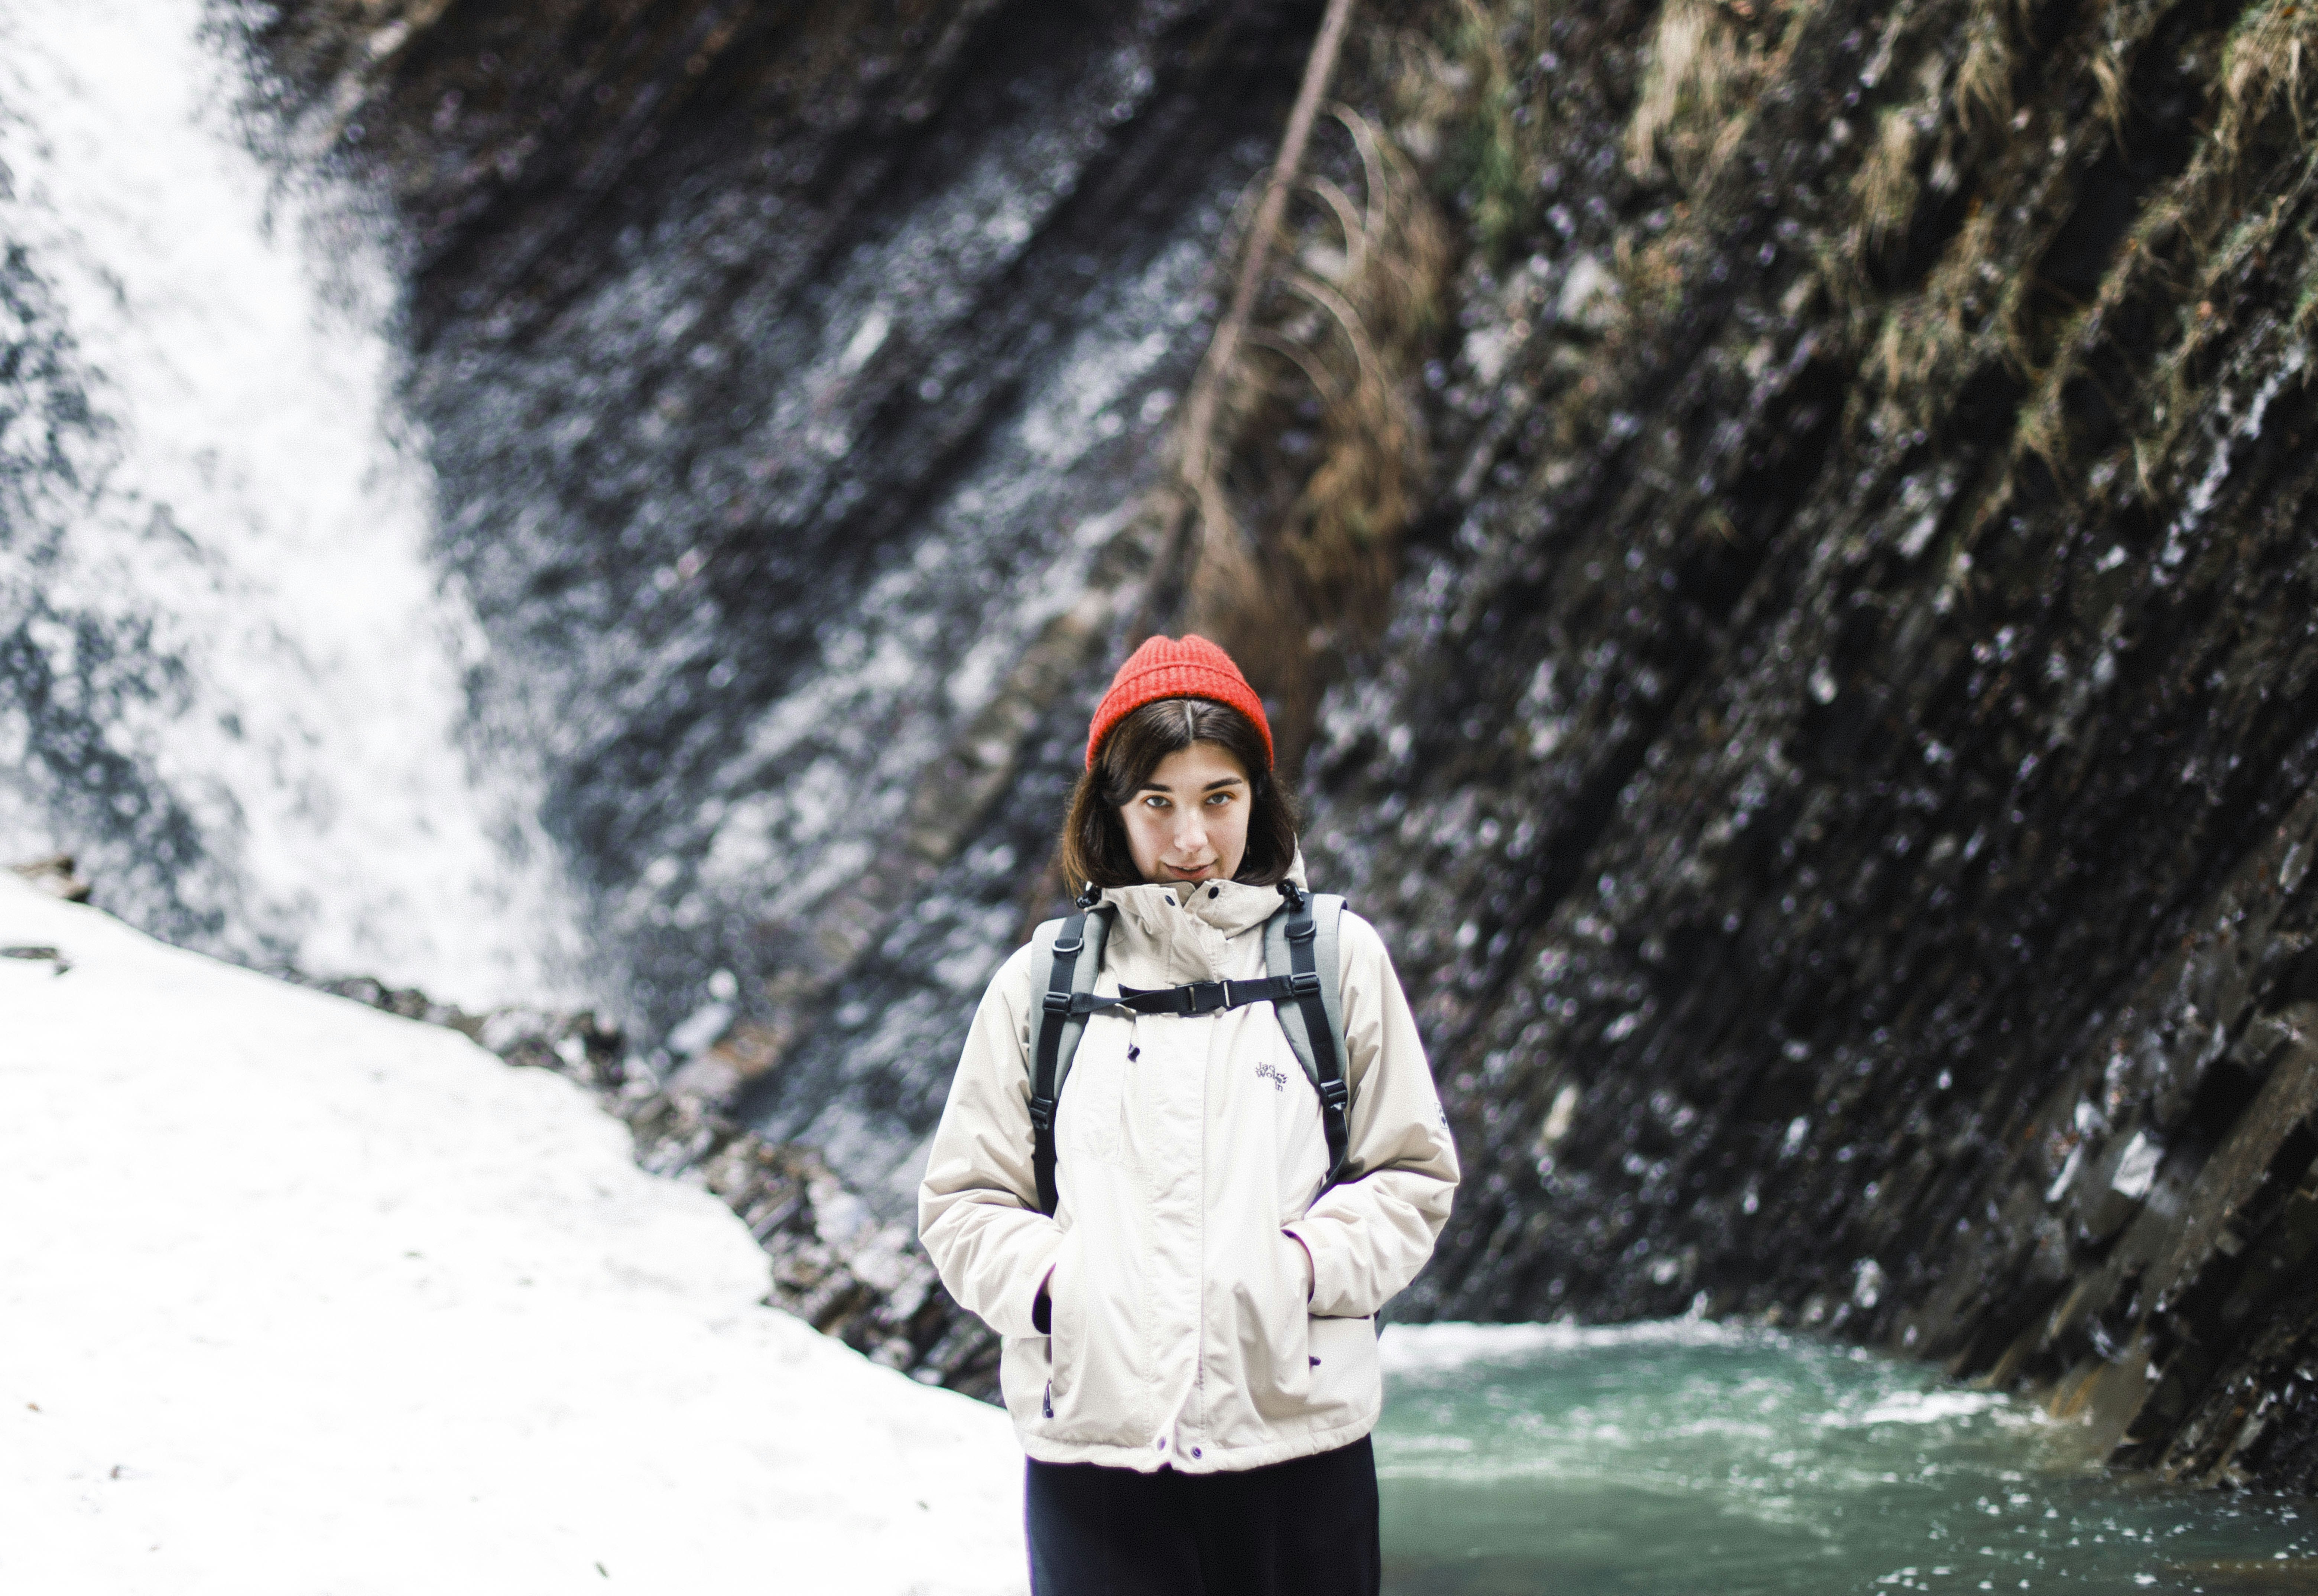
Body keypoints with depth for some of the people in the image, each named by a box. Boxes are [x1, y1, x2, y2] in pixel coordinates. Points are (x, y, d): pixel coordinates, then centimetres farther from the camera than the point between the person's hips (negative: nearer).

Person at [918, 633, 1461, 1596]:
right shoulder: (1041, 984, 9)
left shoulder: (1337, 958, 8)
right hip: (1095, 1444, 0)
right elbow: (965, 1201, 12)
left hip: (1296, 1436, 0)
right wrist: (1052, 1280, -7)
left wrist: (1310, 1264, -7)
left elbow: (1411, 1173, 10)